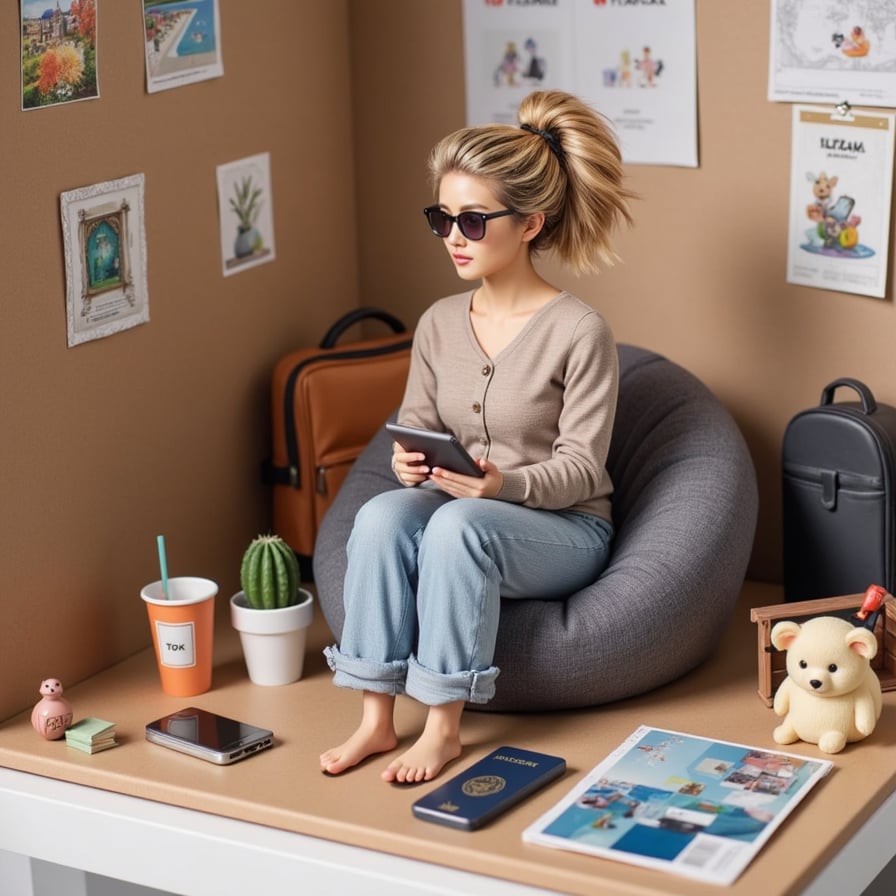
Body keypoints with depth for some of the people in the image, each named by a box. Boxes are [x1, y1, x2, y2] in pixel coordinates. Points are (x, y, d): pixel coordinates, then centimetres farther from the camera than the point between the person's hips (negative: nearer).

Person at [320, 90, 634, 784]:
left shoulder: (579, 332, -13)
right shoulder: (439, 324, 4)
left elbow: (581, 468, -13)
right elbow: (415, 427, 9)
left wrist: (504, 484, -31)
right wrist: (409, 461, -15)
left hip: (564, 530, -4)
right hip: (458, 512, 5)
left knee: (456, 524, -35)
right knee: (382, 514, -28)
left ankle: (444, 725, -25)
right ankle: (376, 718, -23)